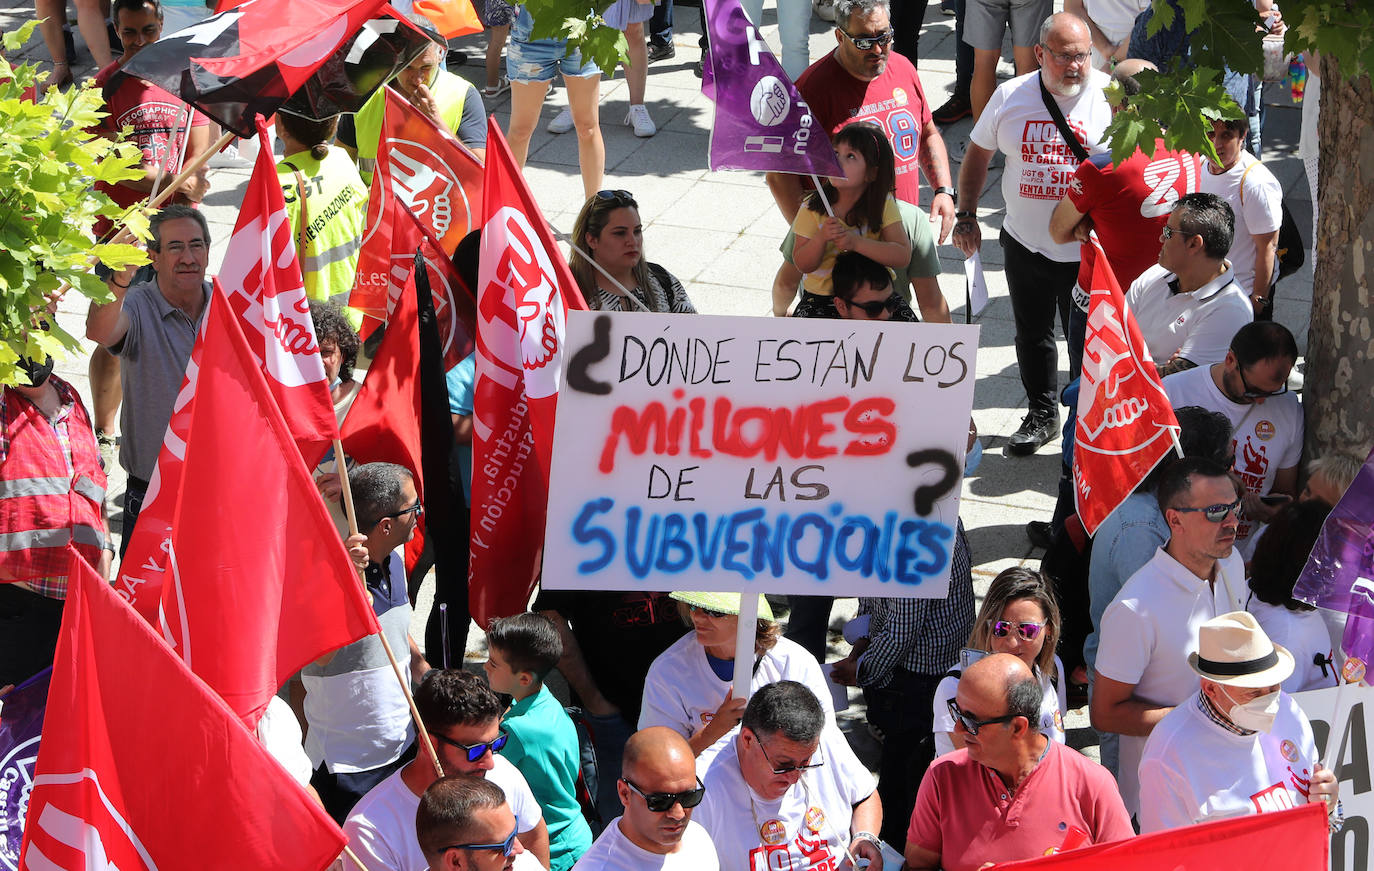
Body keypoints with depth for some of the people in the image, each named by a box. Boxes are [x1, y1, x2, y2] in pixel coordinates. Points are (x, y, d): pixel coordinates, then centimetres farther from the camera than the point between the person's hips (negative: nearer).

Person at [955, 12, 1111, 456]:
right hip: (1025, 244, 3)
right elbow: (979, 153, 10)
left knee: (1088, 343, 5)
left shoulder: (1111, 96, -12)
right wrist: (966, 215, 6)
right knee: (1032, 335, 19)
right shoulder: (1011, 97, -4)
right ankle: (1042, 414, 39)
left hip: (1089, 250, -3)